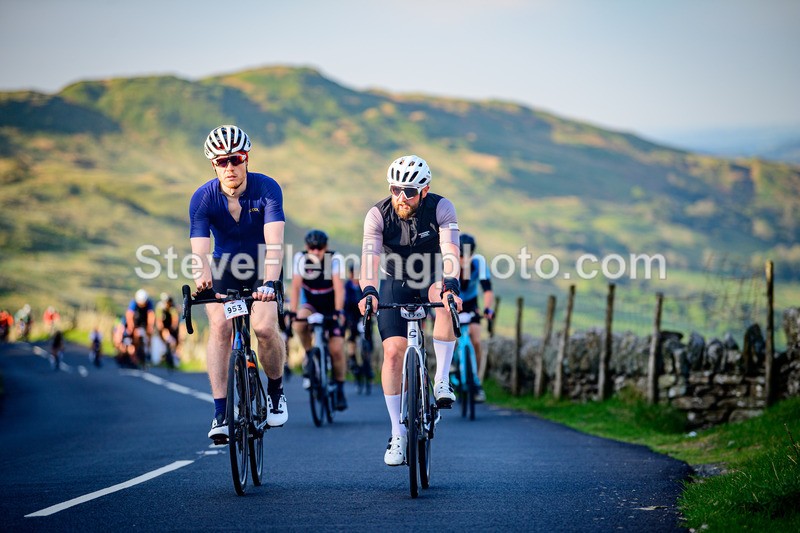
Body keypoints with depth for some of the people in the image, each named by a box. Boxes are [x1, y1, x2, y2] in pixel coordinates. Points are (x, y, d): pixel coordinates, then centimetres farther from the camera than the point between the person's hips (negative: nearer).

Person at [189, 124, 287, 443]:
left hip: (261, 269, -1)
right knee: (219, 325, -23)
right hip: (224, 270, 1)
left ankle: (276, 390, 7)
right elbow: (199, 249, -31)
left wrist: (269, 283, -51)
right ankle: (220, 413, -21)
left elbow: (274, 242, -35)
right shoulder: (203, 198, -20)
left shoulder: (267, 189, -23)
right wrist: (202, 277, -53)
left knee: (265, 327, -22)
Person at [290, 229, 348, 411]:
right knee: (300, 323, -34)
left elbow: (338, 287, -29)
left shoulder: (333, 259, -21)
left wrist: (338, 312, -41)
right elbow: (296, 286, -22)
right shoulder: (300, 258, -17)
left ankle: (340, 390, 5)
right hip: (311, 305, 1)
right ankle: (309, 355, -10)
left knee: (336, 349, -10)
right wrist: (292, 312, -33)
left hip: (331, 307, -1)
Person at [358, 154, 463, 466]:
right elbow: (369, 258, -31)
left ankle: (441, 381, -27)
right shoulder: (378, 215, -19)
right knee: (393, 351, -14)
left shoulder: (441, 208, -21)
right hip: (396, 286, 1)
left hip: (432, 280, -1)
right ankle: (398, 434, -5)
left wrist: (450, 285, -54)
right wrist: (368, 291, -51)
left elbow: (450, 253, -35)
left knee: (444, 296, -37)